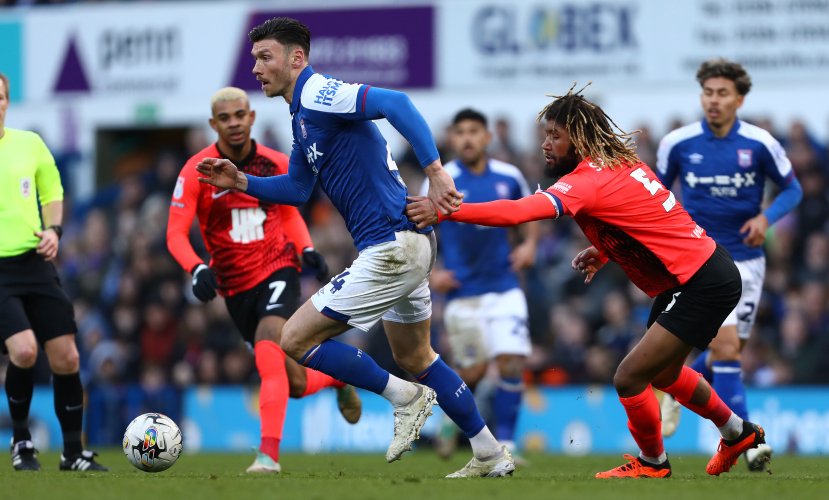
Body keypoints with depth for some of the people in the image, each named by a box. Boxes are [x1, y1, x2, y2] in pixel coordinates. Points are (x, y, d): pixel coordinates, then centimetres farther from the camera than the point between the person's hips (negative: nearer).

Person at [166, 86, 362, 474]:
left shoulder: (276, 164, -2)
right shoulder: (197, 171, -10)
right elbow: (176, 233, -14)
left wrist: (306, 249, -2)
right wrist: (197, 269, -33)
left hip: (278, 271, -1)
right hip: (235, 286, 1)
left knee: (268, 347, -29)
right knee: (295, 384, 5)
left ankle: (269, 453, -32)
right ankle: (338, 376, 40)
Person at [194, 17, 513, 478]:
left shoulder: (319, 97, -14)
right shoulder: (304, 114, 16)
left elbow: (394, 103, -29)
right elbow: (297, 189, 27)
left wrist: (435, 171, -35)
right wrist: (241, 182, 13)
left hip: (392, 248, -11)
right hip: (408, 246, 11)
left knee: (297, 339, -6)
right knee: (414, 358, 24)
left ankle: (406, 398, 3)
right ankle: (491, 456, 30)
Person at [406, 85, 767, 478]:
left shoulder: (590, 180, -23)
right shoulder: (621, 162, 5)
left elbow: (516, 212, -36)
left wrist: (443, 211, -38)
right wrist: (605, 251, 8)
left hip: (703, 283, -11)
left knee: (629, 377, -10)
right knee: (662, 373, 28)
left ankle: (652, 462, 13)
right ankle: (738, 433, 48)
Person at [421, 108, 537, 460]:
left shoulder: (509, 177, 2)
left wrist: (529, 244, 3)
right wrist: (428, 274, -12)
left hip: (504, 287, 2)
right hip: (462, 291, -2)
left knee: (512, 362, -12)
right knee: (473, 371, 2)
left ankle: (505, 443, -4)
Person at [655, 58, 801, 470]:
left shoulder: (760, 144, -7)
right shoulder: (677, 143, -6)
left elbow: (792, 189, 4)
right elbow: (659, 190, 11)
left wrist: (766, 217, -14)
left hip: (746, 259, 2)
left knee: (730, 350, 7)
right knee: (725, 345, -16)